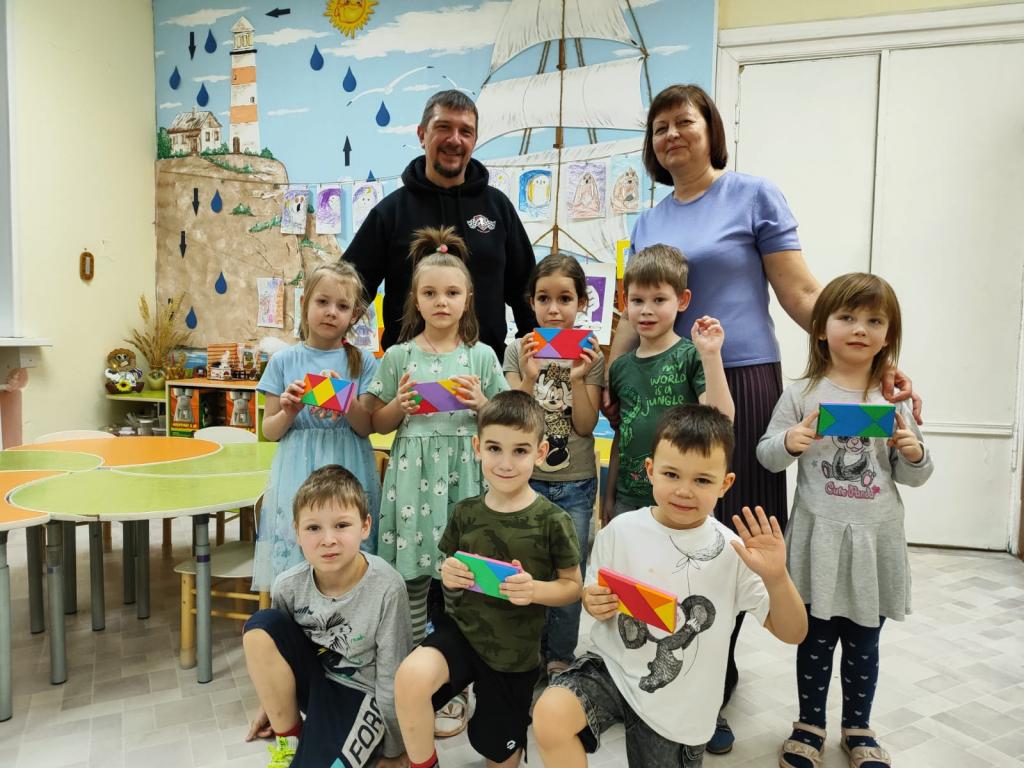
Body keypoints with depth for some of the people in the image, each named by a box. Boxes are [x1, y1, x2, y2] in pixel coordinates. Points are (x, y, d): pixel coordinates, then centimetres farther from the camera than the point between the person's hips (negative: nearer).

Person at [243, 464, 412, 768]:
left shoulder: (386, 588, -28)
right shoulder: (288, 586, -16)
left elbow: (391, 679, -17)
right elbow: (273, 650, 6)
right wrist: (273, 702, 17)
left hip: (360, 693, -4)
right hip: (312, 681, 5)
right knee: (260, 628, -17)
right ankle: (289, 738, -1)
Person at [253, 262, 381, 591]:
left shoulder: (363, 362, 3)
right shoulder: (283, 361, 4)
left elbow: (366, 427, -3)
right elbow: (269, 431, 6)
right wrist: (289, 411, -14)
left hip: (347, 472, 0)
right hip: (297, 474, 1)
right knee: (295, 562, 3)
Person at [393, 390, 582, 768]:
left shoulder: (552, 522, -15)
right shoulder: (465, 512, -4)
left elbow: (573, 586, -5)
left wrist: (534, 590, -25)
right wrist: (447, 575, -14)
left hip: (515, 651, -1)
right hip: (460, 626, 2)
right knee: (411, 675, -29)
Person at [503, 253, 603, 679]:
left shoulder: (590, 355, -3)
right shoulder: (518, 350, -3)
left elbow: (586, 426, -7)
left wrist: (578, 380, -21)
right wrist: (530, 377, -23)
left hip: (575, 484, 0)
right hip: (527, 480, 0)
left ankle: (561, 658, 28)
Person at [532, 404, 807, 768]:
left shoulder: (732, 551, -12)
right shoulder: (620, 531, -11)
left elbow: (792, 633, -8)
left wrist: (776, 577, -26)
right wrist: (594, 603, -18)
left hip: (677, 708, 1)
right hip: (612, 668, 0)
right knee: (549, 717, -27)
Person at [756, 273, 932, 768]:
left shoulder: (894, 399, 3)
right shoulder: (802, 394, -4)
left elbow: (912, 477, 8)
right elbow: (766, 454, -2)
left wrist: (914, 454, -13)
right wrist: (790, 443, -22)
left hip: (875, 540, 2)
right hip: (819, 538, -2)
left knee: (864, 642, 17)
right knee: (815, 638, 12)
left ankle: (858, 727, 37)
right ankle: (810, 724, 32)